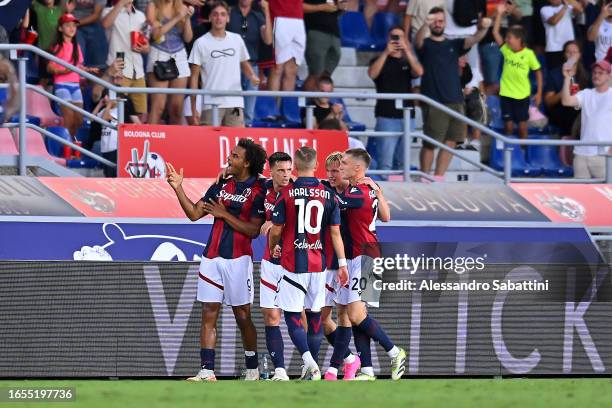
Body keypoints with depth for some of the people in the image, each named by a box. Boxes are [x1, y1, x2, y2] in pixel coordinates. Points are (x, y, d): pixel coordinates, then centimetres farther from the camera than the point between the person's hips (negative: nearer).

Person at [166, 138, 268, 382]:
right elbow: (194, 213, 13)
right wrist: (178, 188, 4)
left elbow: (253, 230, -12)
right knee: (209, 314, -1)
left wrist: (224, 214, -12)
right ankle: (207, 371, -4)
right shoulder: (222, 185, 12)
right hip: (212, 258, 6)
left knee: (242, 316, 3)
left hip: (238, 259, -6)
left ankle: (252, 370, 16)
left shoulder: (258, 190, -6)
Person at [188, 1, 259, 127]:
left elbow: (244, 64, 22)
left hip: (235, 102, 3)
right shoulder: (201, 43, -1)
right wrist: (193, 107, -4)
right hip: (211, 104, -3)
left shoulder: (237, 39, 9)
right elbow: (194, 77, 1)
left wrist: (252, 76, -1)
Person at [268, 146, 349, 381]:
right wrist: (342, 263, 5)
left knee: (292, 316, 0)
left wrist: (272, 248, 18)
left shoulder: (286, 194, -7)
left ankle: (308, 360, -21)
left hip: (293, 263, -3)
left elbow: (276, 230, -2)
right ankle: (313, 371, 16)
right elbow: (335, 232, 1)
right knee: (315, 315, 12)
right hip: (318, 264, 3)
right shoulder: (328, 195, 0)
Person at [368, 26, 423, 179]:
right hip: (386, 116, -3)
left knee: (404, 161, 5)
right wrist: (386, 52, -19)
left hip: (405, 116, 3)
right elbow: (372, 73, -12)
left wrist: (407, 51, -16)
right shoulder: (381, 60, 9)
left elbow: (419, 72, -5)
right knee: (385, 162, -10)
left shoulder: (407, 62, 17)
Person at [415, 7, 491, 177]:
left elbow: (474, 40, -1)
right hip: (433, 103, -4)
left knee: (451, 142, 2)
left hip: (455, 101, 4)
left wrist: (483, 28, -25)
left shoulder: (454, 45, 15)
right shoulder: (425, 44, 5)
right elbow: (418, 41, -19)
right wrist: (426, 24, -41)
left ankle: (438, 178, 9)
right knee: (430, 143, -4)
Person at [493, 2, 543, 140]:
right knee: (508, 125, 5)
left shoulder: (529, 54, -9)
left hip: (522, 95, -3)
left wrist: (539, 93, -2)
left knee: (522, 125, 4)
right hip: (506, 93, 3)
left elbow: (538, 73, -1)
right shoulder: (506, 50, 0)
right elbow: (495, 32, -3)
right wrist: (500, 14, -9)